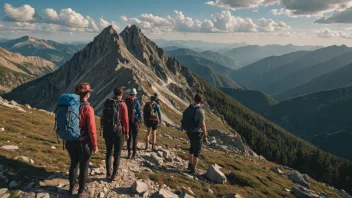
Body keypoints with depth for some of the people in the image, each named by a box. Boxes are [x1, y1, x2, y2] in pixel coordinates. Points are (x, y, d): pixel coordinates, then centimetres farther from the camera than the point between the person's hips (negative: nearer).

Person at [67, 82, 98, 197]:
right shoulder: (88, 108, -20)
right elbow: (92, 130, -20)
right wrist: (95, 145, -9)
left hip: (71, 141, 6)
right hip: (83, 142, -5)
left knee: (74, 164, 23)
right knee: (84, 167, 10)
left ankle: (72, 187, 38)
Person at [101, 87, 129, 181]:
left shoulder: (107, 103, 4)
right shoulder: (122, 104, -10)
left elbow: (103, 118, 7)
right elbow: (125, 120, -12)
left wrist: (104, 129, 17)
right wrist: (126, 132, -4)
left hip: (107, 131, 4)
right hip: (118, 131, -4)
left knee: (108, 152, 16)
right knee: (117, 154, 7)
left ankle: (108, 174, 21)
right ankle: (114, 175, 11)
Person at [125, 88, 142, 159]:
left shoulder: (126, 101, 3)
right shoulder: (136, 101, -9)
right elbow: (139, 112, -11)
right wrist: (140, 121, -4)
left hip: (127, 121, 4)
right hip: (134, 121, -3)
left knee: (129, 137, 11)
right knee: (135, 137, 5)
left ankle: (129, 153, 13)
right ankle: (134, 152, 6)